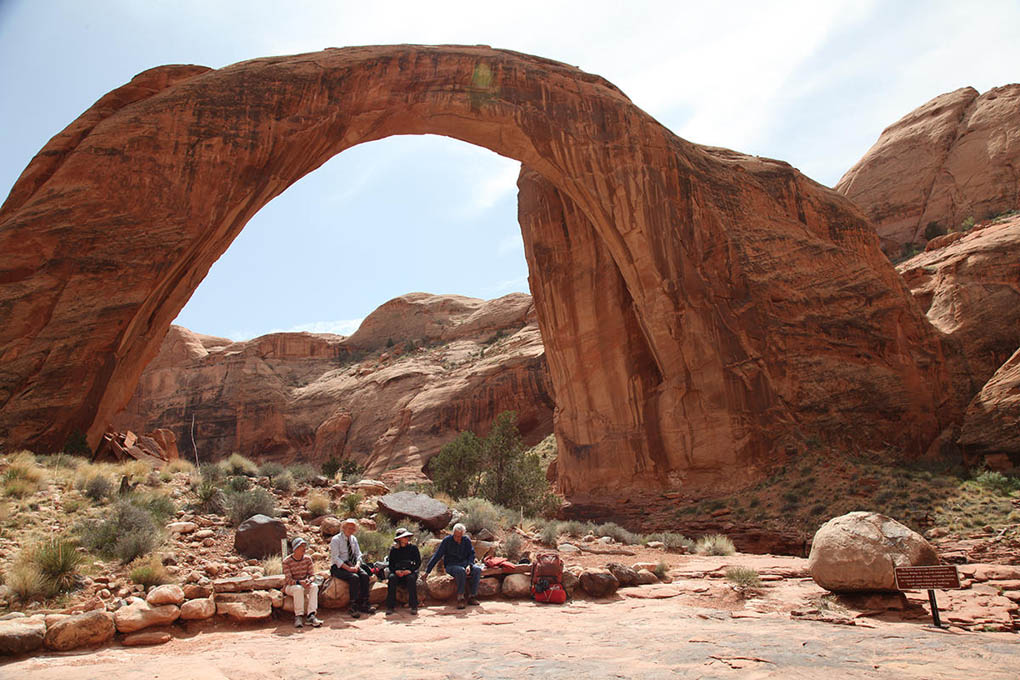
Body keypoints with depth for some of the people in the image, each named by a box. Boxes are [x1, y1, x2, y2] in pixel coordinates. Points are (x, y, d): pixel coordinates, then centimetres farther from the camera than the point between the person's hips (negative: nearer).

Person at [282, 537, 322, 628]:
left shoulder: (307, 559, -1)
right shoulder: (286, 562, -13)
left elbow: (311, 575, -3)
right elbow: (289, 580, -19)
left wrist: (308, 581, -27)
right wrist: (299, 582, -38)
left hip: (305, 584, 3)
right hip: (290, 586, -3)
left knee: (314, 586, -28)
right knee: (298, 589, -37)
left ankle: (311, 615, -34)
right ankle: (298, 616, -30)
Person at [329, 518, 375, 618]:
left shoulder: (353, 539, 13)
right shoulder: (336, 540, -8)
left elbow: (358, 554, 10)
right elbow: (335, 558, -16)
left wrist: (357, 565, -12)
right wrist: (348, 568, -24)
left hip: (352, 565, 6)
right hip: (338, 567, -6)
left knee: (364, 575, -22)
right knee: (354, 577, -31)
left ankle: (364, 604, -19)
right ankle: (354, 607, -26)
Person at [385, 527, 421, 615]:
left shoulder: (413, 548, 3)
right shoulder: (394, 550, 6)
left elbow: (418, 562, -1)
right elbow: (390, 564, 4)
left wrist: (410, 570, -17)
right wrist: (396, 571, -17)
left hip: (410, 572, -1)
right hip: (397, 572, 1)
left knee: (411, 578, -34)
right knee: (392, 578, -31)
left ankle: (414, 606, -28)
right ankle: (390, 606, -28)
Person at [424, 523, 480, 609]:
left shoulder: (466, 540, 3)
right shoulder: (447, 541, -7)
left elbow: (471, 554, 7)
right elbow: (437, 556, -6)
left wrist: (469, 565, -14)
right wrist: (427, 571, -8)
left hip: (465, 563, 4)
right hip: (451, 565, -4)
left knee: (477, 570, -26)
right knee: (461, 571, -37)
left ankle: (472, 597, -20)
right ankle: (460, 598, -29)